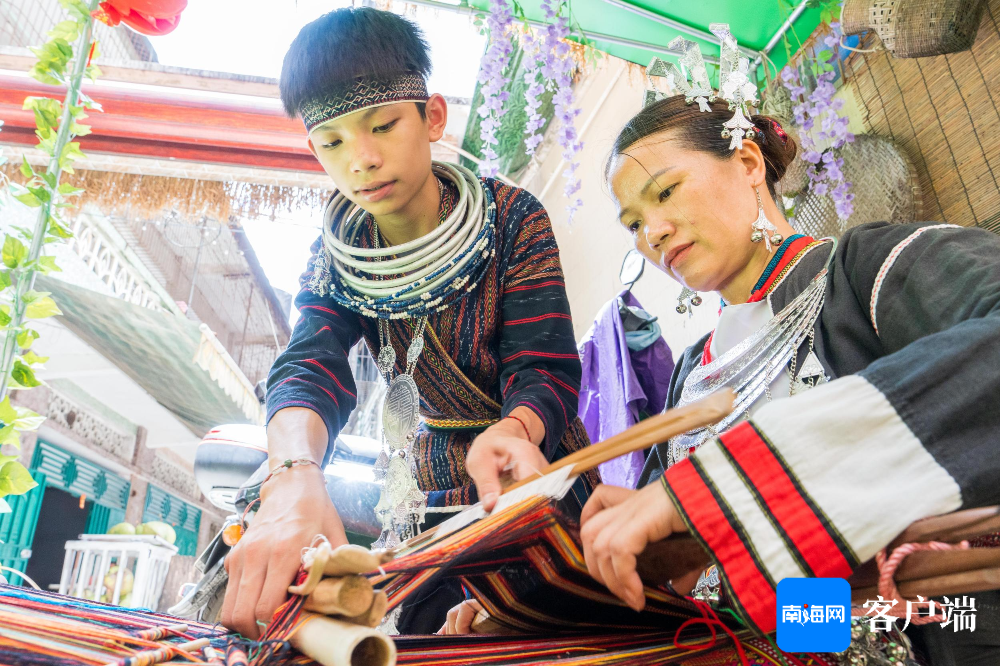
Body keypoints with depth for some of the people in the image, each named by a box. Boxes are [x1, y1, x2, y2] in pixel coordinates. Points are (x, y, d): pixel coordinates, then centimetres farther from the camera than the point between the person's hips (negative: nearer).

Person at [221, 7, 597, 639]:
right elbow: (311, 368, -22)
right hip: (430, 493, 3)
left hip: (536, 484, -2)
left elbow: (544, 368, -21)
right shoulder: (338, 255, -5)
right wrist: (294, 475, -44)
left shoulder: (512, 217, -14)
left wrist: (512, 432, -45)